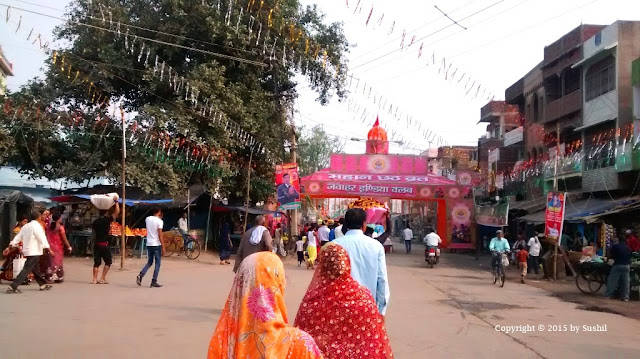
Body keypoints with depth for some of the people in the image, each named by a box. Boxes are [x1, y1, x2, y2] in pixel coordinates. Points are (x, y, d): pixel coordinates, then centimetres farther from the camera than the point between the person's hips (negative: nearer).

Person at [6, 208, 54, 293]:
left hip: (27, 251, 9)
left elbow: (17, 238, 12)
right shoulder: (37, 226, -12)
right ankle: (12, 287, -12)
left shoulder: (26, 226, 12)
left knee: (35, 269, 17)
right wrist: (49, 250, -15)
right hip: (34, 252, -9)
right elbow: (42, 239, -17)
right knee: (26, 270, -9)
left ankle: (43, 285, 29)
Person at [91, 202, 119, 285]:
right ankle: (103, 278, 1)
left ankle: (95, 279, 8)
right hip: (104, 244, -5)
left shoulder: (95, 221, 7)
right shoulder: (107, 220, -8)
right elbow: (117, 212, -6)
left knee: (96, 262, 10)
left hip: (96, 244, 5)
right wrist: (116, 202, 3)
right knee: (108, 261, 6)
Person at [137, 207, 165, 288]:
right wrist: (163, 247, -12)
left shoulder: (147, 219, 8)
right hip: (157, 245, -6)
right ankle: (154, 282, 2)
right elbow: (160, 235, -15)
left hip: (149, 244, 6)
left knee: (149, 262, 17)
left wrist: (159, 218, 23)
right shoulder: (159, 221, -10)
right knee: (157, 263, 4)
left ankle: (140, 275, -4)